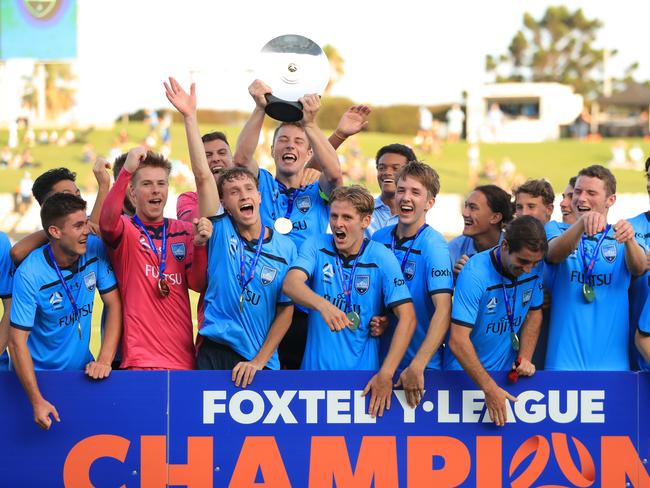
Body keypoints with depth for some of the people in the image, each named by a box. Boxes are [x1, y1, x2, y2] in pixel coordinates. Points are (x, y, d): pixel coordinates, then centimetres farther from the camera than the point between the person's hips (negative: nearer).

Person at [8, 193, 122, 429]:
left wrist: (104, 361, -15)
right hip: (41, 375, -4)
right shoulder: (29, 274, -21)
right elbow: (17, 341, -21)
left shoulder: (95, 250, -9)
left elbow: (114, 304, -4)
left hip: (82, 368, 4)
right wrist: (37, 401, -27)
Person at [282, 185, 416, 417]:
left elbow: (406, 317, -9)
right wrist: (322, 305, -40)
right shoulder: (316, 247, -1)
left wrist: (386, 374, -17)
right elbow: (290, 284, -18)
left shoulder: (382, 258, -5)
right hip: (316, 369, 1)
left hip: (363, 375, -1)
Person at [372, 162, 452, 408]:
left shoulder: (434, 245, -14)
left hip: (423, 368, -5)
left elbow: (443, 310, -23)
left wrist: (417, 366, -29)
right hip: (379, 360, 5)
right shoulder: (379, 238, 2)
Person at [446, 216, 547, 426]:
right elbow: (458, 341, -30)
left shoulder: (535, 268, -9)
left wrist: (525, 358, -7)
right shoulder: (474, 274, -26)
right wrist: (489, 388, -33)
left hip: (507, 371, 5)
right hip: (465, 374, -5)